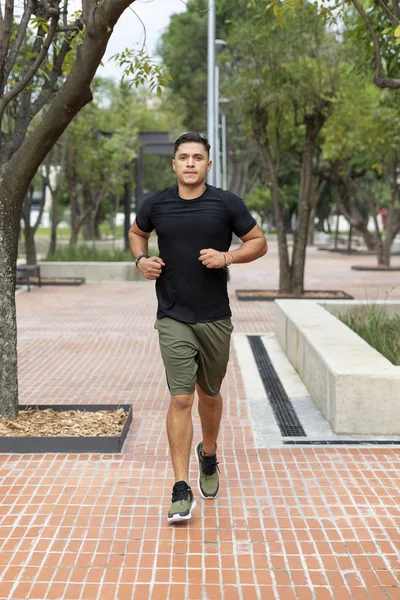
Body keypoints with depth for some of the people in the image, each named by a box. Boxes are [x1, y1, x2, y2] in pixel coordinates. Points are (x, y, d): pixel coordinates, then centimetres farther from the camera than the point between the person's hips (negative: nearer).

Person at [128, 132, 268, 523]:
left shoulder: (226, 204, -3)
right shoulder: (156, 205, 1)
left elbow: (258, 242, 5)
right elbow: (137, 233, 20)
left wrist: (228, 256, -13)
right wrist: (141, 259, -1)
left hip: (215, 318, 1)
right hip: (173, 319, -1)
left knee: (209, 395, 17)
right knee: (180, 399, -9)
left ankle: (208, 456, 45)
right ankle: (181, 490, -4)